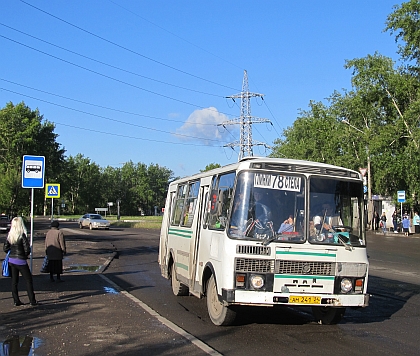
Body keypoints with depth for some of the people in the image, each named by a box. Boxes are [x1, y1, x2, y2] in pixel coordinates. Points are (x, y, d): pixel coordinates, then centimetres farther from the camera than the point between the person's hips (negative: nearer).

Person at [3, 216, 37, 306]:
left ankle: (16, 301, 14)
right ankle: (32, 300, 7)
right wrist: (26, 255, 2)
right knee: (29, 280, 6)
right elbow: (27, 249, -17)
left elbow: (5, 248, 6)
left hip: (11, 260, 6)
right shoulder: (22, 235, -17)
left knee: (14, 281, 12)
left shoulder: (9, 235, 1)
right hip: (20, 261, -6)